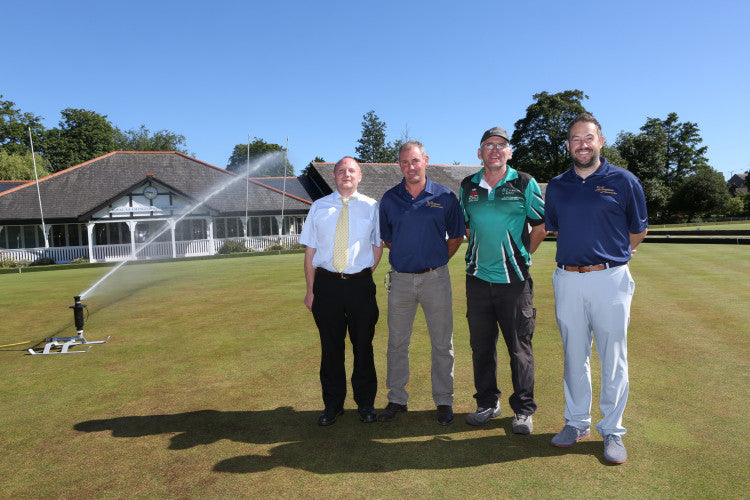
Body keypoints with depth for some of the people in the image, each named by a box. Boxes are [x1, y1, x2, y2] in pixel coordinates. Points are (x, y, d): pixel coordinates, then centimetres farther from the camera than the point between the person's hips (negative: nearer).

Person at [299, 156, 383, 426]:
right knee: (330, 346, 8)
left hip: (360, 284, 0)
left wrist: (362, 278, 2)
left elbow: (378, 247, 11)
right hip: (326, 284, 1)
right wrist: (310, 289, 0)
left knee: (363, 345, 9)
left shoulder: (372, 207, 6)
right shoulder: (319, 207, 8)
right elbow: (310, 250, 6)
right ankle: (333, 404, 25)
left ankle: (366, 403, 26)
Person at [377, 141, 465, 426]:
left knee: (442, 345, 6)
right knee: (397, 343, 9)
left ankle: (444, 401, 22)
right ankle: (397, 399, 24)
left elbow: (456, 236, 8)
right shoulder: (389, 199, 3)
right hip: (400, 279, 2)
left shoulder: (445, 197, -1)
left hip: (435, 278, -1)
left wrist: (436, 261, 6)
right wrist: (406, 258, 12)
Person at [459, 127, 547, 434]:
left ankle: (523, 409, 19)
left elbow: (540, 225, 5)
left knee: (520, 346, 4)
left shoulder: (525, 183, 0)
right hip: (478, 277, 3)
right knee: (481, 345, 11)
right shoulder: (467, 186, 9)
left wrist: (523, 255, 3)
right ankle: (487, 403, 27)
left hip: (514, 279, -3)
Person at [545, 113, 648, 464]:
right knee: (574, 357, 12)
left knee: (613, 360, 5)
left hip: (610, 280, -3)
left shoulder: (624, 181, 0)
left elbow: (638, 230, 10)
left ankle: (612, 431, 20)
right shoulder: (556, 186, 9)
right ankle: (577, 423, 26)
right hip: (568, 280, 3)